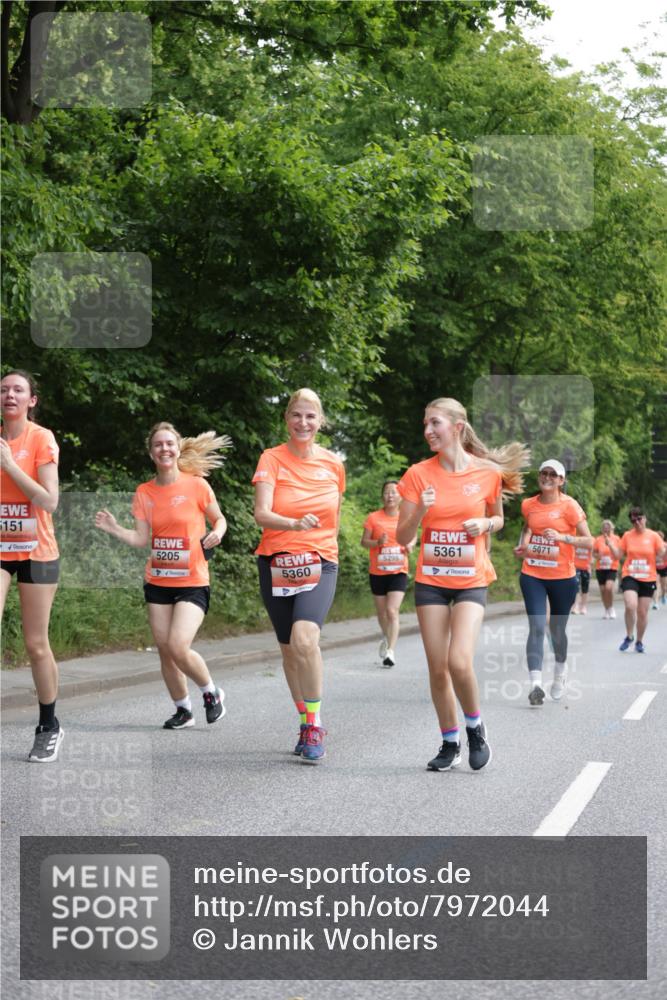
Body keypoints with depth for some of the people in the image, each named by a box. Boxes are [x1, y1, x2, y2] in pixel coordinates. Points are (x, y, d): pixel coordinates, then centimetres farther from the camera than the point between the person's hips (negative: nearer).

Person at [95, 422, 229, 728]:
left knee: (178, 648, -17)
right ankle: (183, 709, 24)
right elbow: (141, 539, -1)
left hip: (192, 582, -4)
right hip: (158, 582, 4)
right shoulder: (144, 493, 4)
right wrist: (113, 529, -17)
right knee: (164, 651, 5)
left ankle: (211, 691, 10)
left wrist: (216, 534, -16)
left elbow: (219, 520, 6)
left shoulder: (197, 485, -6)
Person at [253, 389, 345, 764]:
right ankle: (307, 723, 26)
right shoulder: (272, 459, -4)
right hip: (277, 563, 1)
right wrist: (294, 524, -36)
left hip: (320, 563, -1)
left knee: (305, 638, -25)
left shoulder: (333, 463, 2)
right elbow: (261, 514, -19)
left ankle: (315, 723, -13)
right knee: (289, 648, 9)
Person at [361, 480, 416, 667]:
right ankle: (387, 637, 44)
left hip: (398, 572, -1)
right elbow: (364, 541, 0)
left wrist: (410, 545, -8)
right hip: (377, 572, 1)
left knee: (392, 611, -16)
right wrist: (377, 543, -20)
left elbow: (413, 537, 15)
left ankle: (391, 651, -17)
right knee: (382, 612, 14)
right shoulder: (373, 518, -3)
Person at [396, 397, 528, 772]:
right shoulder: (419, 474, -2)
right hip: (431, 581, 2)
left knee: (460, 662, -17)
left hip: (471, 582, -2)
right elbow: (402, 537, -1)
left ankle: (475, 727, 9)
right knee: (438, 668, 3)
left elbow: (498, 519, 14)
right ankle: (450, 743, 20)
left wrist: (484, 524, -9)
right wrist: (420, 511, -20)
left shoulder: (488, 472, -3)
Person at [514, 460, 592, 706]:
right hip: (532, 575, 2)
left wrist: (562, 537, -24)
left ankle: (560, 671, 41)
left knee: (556, 630, 12)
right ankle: (535, 684, -20)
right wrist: (523, 544, 5)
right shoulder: (528, 505, 3)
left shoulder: (569, 505, -8)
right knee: (536, 627, -13)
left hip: (562, 577, -2)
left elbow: (588, 541, -10)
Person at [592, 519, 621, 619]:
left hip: (612, 568, -2)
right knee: (603, 589, 6)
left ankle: (611, 608, 0)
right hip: (600, 568, 2)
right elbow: (594, 553, 9)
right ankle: (606, 609, 24)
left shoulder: (616, 539, 1)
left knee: (609, 587, -20)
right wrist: (598, 556, -12)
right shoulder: (598, 539, 2)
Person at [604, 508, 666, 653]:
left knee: (643, 612, 6)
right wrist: (610, 544, -10)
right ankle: (629, 636, 2)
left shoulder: (653, 536, -1)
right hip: (630, 577, 0)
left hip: (647, 579, 1)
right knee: (630, 606, -21)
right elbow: (618, 555, 5)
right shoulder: (627, 535, 2)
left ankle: (639, 641, 26)